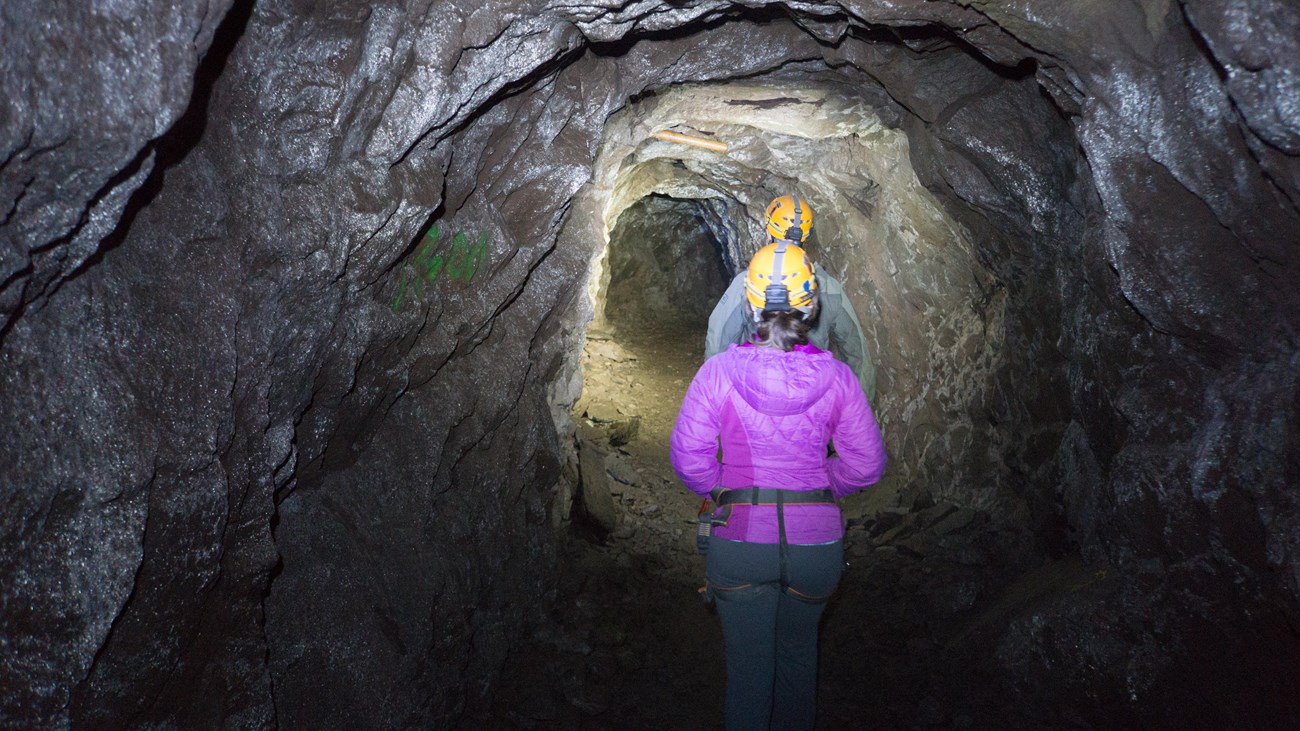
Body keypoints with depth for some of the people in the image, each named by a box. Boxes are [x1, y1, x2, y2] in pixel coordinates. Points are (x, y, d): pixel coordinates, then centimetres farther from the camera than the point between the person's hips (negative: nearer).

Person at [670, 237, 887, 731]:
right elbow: (865, 465, -3)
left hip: (740, 539, -2)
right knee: (798, 653, 26)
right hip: (816, 541, 2)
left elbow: (688, 457, -10)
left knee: (748, 666, 13)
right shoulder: (835, 376, -7)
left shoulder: (719, 371, -11)